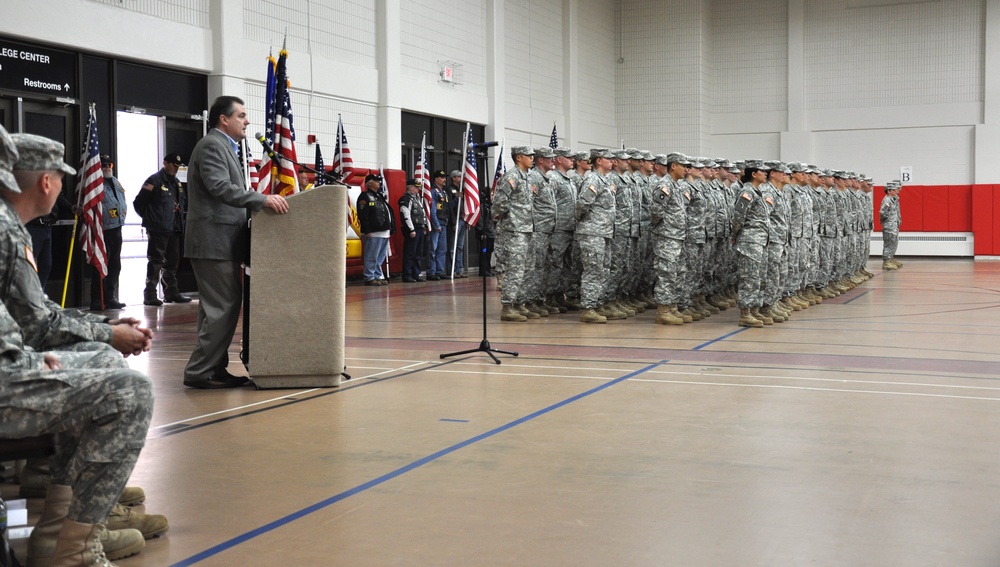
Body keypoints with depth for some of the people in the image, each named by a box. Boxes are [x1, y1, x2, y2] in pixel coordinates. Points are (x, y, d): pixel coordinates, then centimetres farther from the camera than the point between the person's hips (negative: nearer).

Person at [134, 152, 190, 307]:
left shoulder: (176, 182, 18)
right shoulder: (154, 181, -7)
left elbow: (184, 202, 28)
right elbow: (138, 203, -9)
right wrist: (149, 218, -3)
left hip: (174, 230, 8)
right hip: (158, 230, -8)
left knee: (172, 262, 12)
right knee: (156, 261, -6)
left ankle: (171, 292, 19)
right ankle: (150, 294, -2)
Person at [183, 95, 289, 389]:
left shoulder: (224, 146, 20)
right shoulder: (211, 145, -11)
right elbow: (221, 188, -24)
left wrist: (263, 201, 13)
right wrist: (263, 199, -28)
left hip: (220, 241, 11)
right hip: (213, 241, -11)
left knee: (219, 307, 12)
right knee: (223, 307, -10)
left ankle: (214, 369, 18)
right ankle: (199, 372, -6)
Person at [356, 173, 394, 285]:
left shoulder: (379, 197, 23)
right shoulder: (365, 197, -5)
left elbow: (388, 212, 25)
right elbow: (363, 215, -14)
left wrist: (390, 228, 18)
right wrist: (367, 231, -20)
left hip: (384, 232, 9)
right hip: (373, 233, -9)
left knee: (380, 258, 12)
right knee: (371, 257, -7)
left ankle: (378, 277, 17)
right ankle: (369, 278, -3)